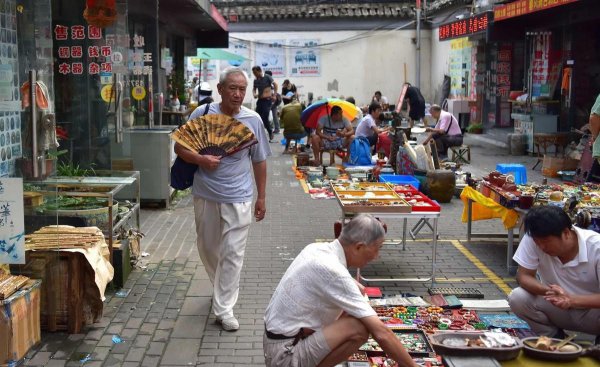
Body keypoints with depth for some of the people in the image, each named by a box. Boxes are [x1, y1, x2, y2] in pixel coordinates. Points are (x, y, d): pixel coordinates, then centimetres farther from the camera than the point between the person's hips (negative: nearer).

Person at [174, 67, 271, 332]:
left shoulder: (253, 120, -1)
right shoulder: (202, 114, -5)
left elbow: (259, 161, 7)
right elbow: (179, 147, 1)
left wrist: (261, 197, 8)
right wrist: (201, 160, -19)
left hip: (238, 198, -1)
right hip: (205, 195, 1)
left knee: (233, 253, -3)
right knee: (207, 248, 16)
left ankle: (224, 308, 6)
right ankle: (222, 287, 42)